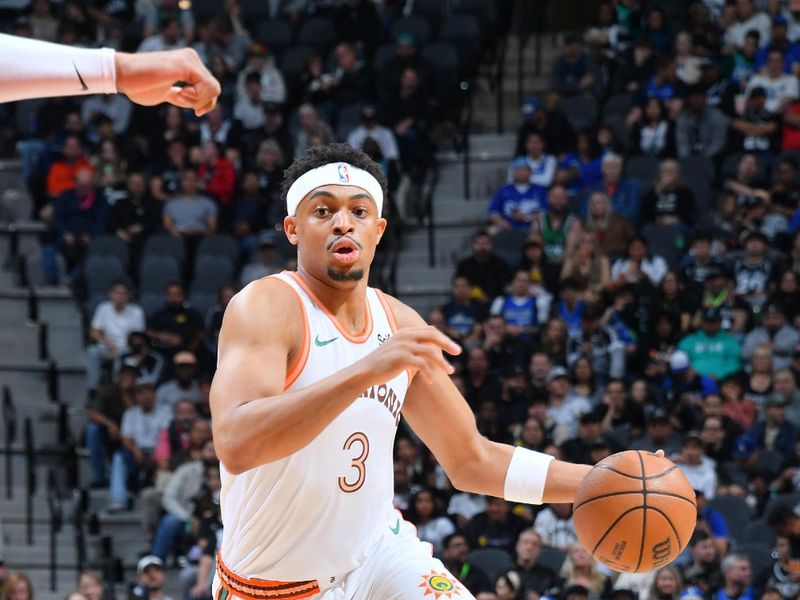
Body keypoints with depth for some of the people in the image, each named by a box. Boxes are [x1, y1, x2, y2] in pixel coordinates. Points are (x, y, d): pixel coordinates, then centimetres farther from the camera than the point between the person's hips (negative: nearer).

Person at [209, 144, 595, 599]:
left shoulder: (400, 323, 1)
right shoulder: (266, 306, -18)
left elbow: (472, 462, 11)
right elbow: (235, 445, -36)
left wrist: (599, 480, -2)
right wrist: (366, 370, -44)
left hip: (379, 555, 5)